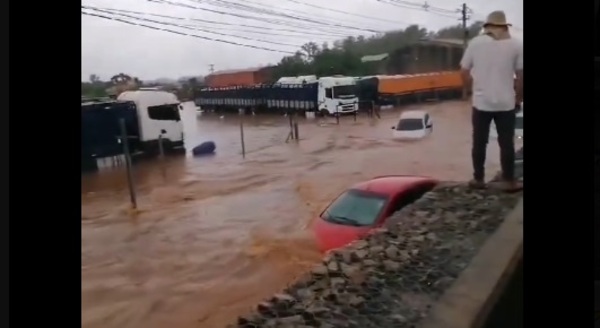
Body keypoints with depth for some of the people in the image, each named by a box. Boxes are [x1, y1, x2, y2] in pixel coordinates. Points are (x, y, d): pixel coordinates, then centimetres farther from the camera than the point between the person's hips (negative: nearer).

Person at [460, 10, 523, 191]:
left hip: (481, 102, 1)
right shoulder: (516, 44, 0)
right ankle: (509, 181, 14)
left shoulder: (475, 43, 1)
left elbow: (464, 72, 2)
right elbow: (520, 75, -1)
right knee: (506, 143, 7)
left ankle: (478, 178, 16)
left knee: (479, 142, 9)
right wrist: (519, 97, 11)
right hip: (506, 103, 0)